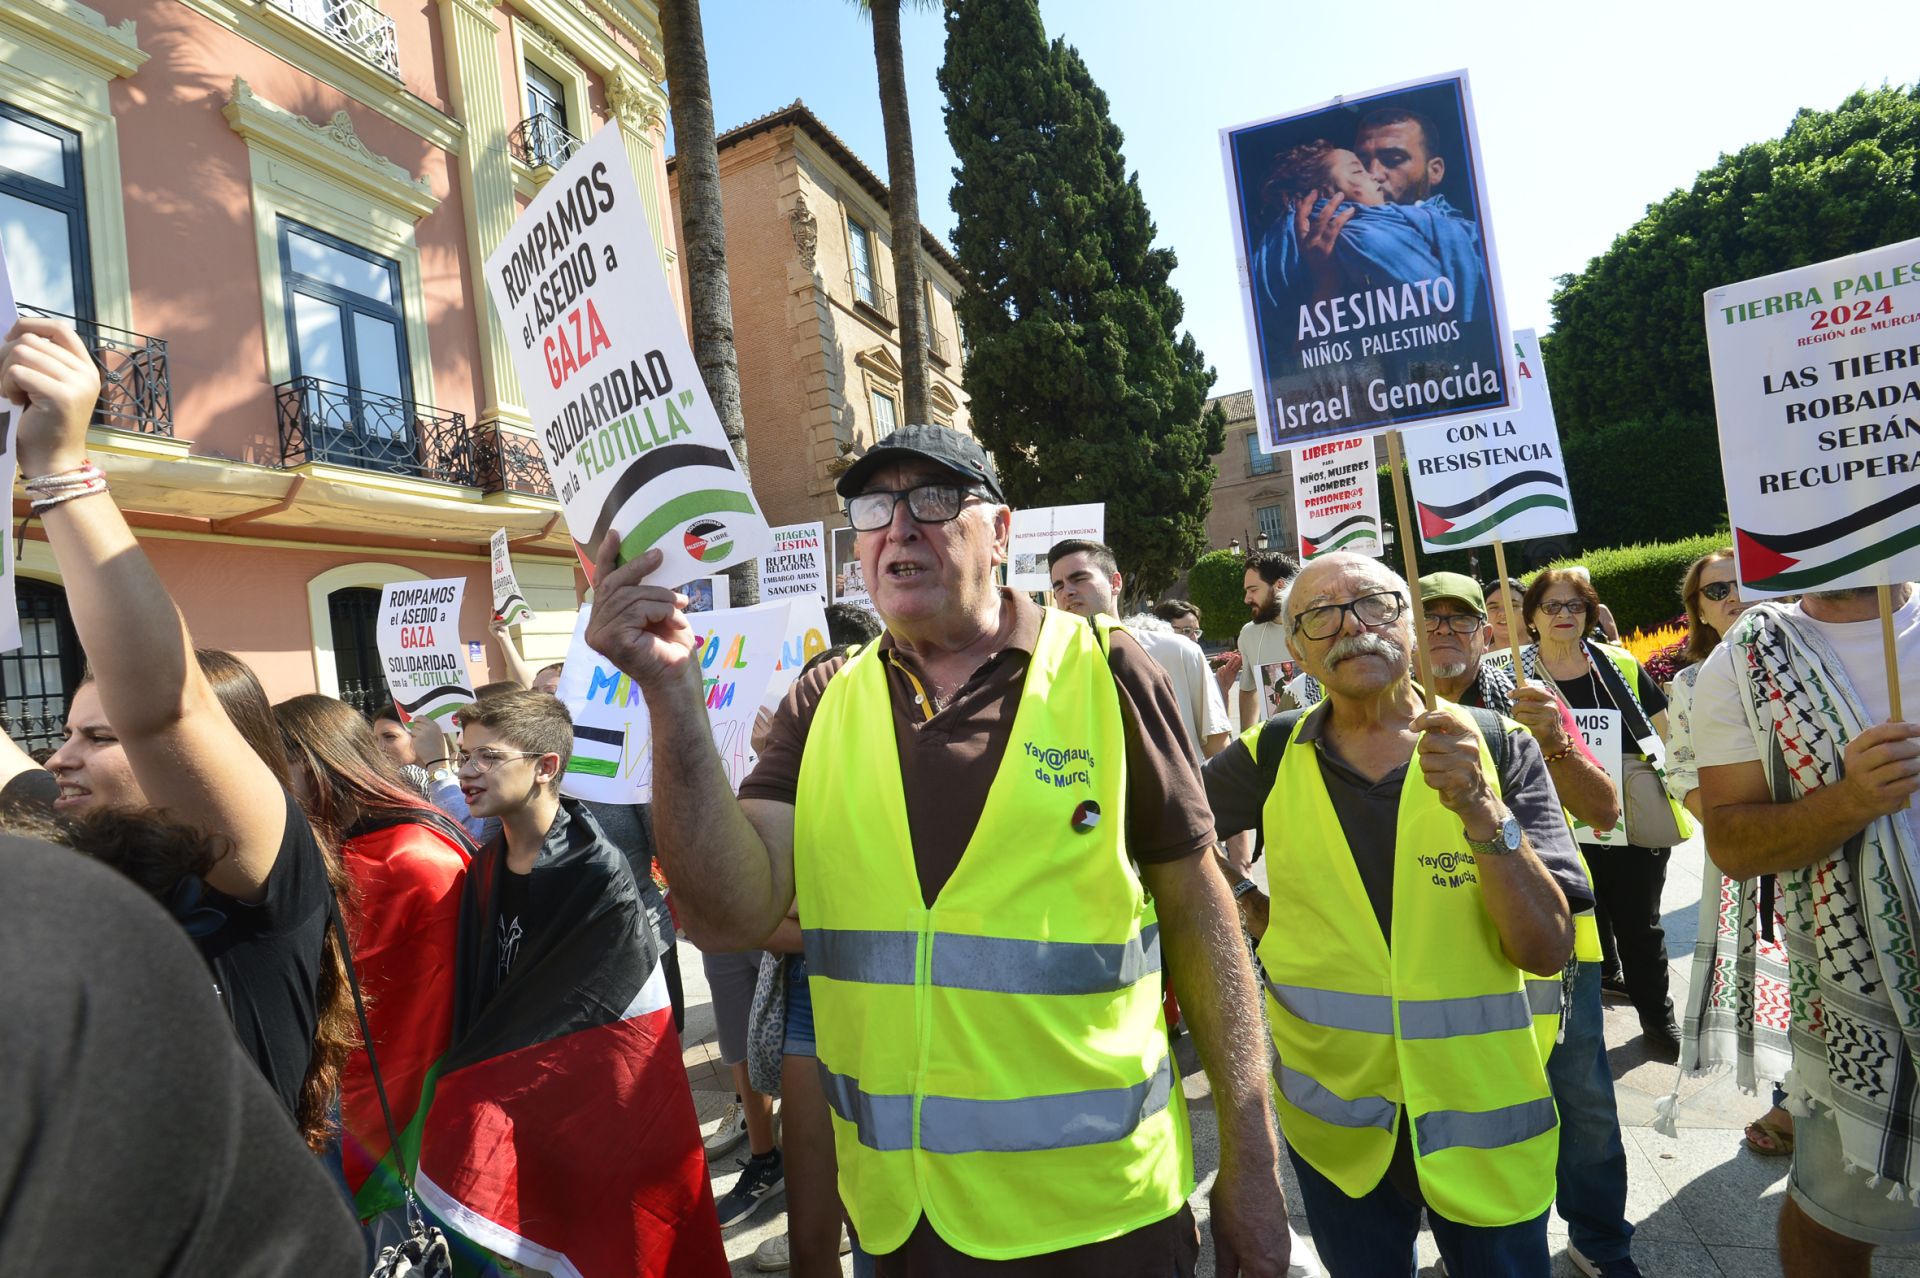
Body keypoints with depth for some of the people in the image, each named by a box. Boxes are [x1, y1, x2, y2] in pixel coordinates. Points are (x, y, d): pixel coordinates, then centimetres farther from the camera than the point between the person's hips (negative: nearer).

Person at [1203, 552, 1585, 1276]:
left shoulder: (1499, 748, -8)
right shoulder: (1271, 758, -6)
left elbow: (1547, 952, -15)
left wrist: (1482, 811, -27)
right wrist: (1252, 914, -2)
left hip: (1485, 1111, -1)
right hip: (1335, 1120, 1)